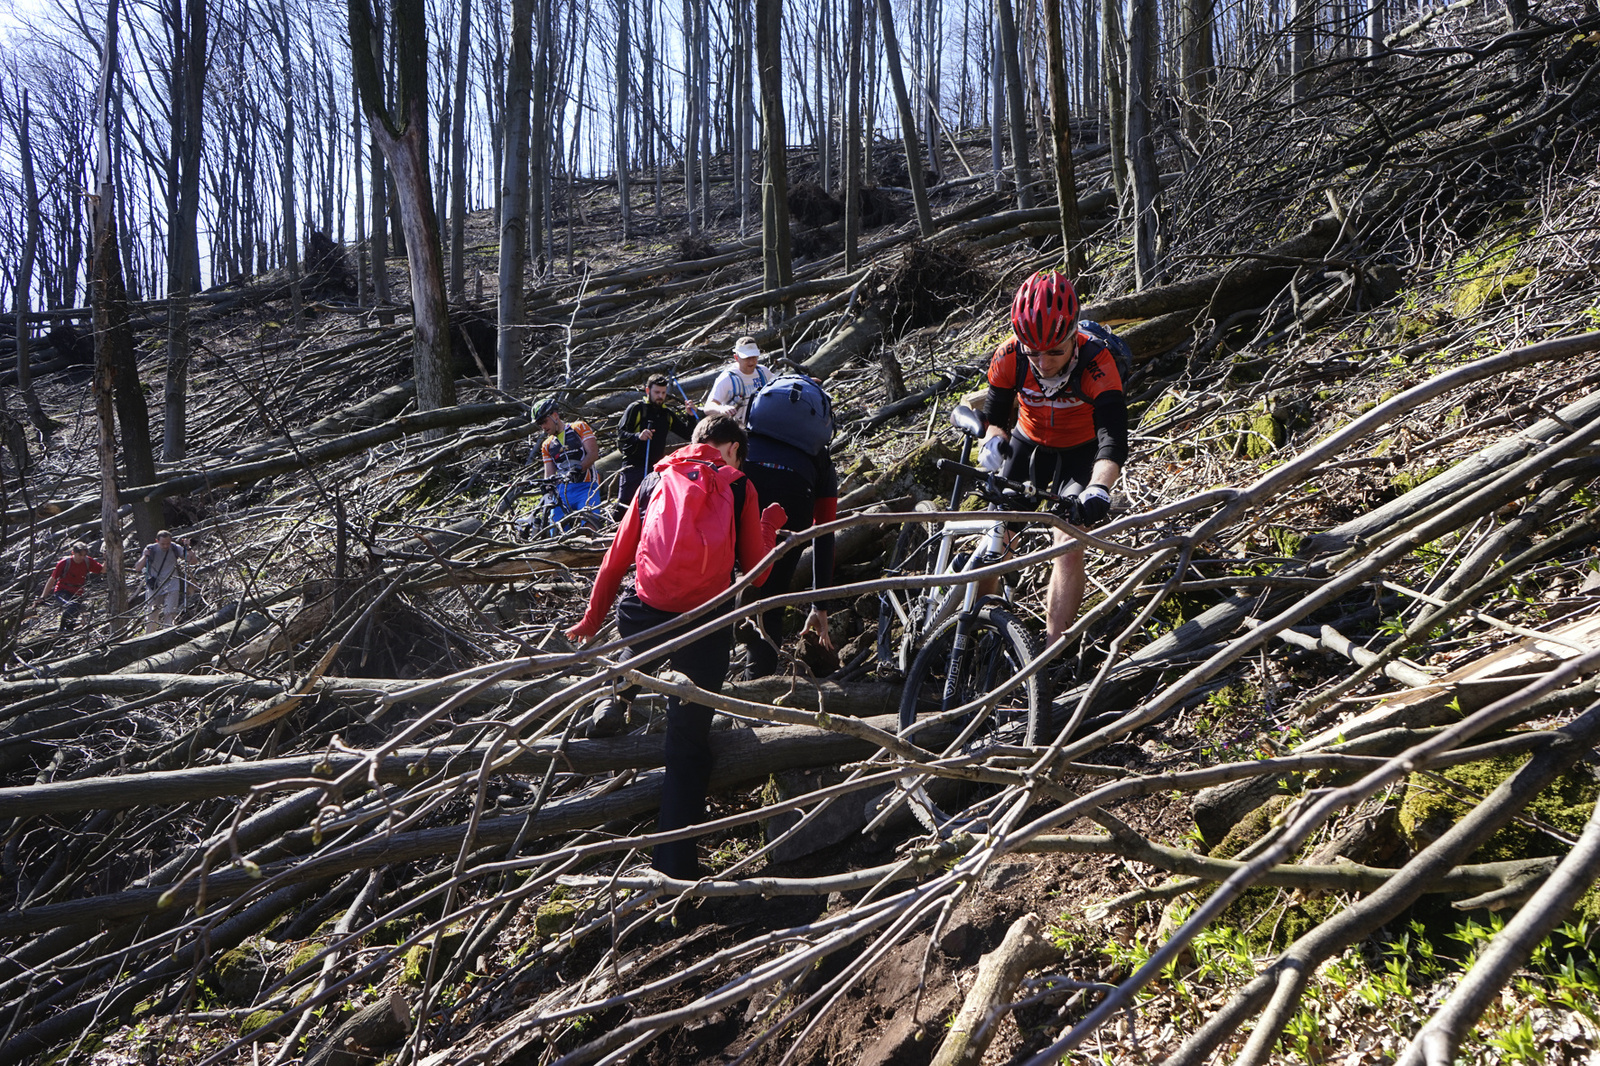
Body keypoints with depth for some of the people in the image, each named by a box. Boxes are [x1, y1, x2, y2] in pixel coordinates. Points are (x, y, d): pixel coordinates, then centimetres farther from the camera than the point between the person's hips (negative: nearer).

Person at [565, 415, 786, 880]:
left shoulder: (656, 479, 13)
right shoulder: (739, 487, 6)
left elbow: (617, 557, 17)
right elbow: (755, 571, 9)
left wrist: (592, 618, 28)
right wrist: (770, 524, 26)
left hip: (645, 616, 2)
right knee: (688, 746, 7)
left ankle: (617, 698, 28)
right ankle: (675, 866, 8)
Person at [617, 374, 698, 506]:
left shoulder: (668, 413, 15)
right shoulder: (636, 408, 0)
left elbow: (687, 434, 15)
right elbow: (620, 432, -7)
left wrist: (690, 416, -2)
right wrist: (637, 436, -26)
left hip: (656, 465, 5)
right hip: (634, 464, -5)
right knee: (625, 501, -10)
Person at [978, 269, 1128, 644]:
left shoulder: (1096, 362, -35)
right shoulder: (1009, 356, -26)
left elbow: (1113, 440, -43)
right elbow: (996, 414, -14)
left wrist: (1098, 489, -60)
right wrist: (993, 440, -38)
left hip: (1080, 452, -3)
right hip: (1029, 443, 3)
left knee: (1070, 547, -16)